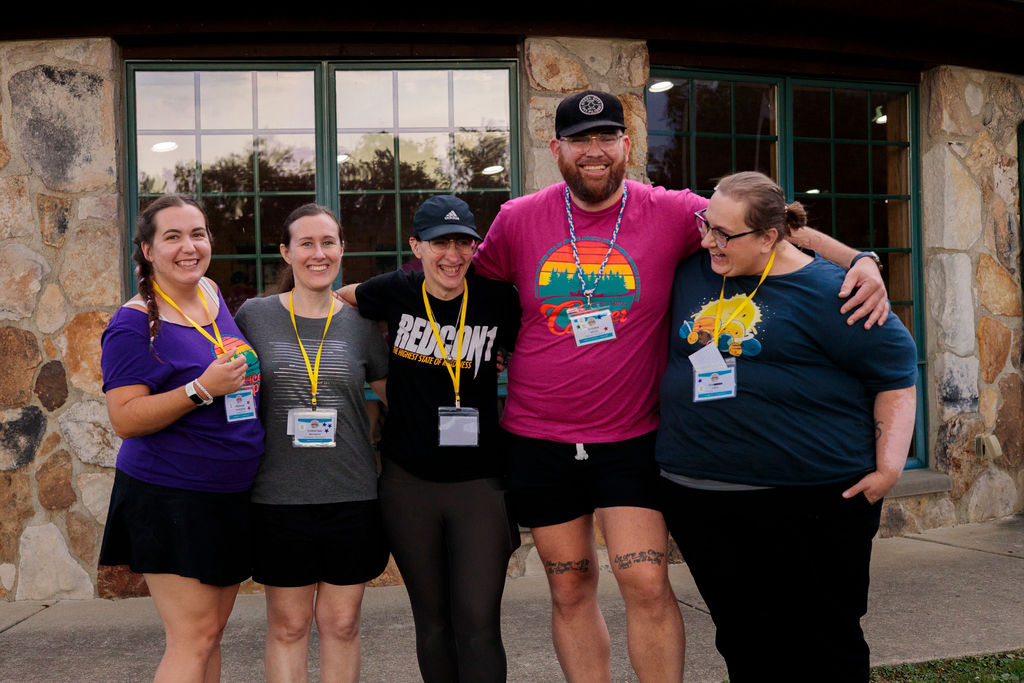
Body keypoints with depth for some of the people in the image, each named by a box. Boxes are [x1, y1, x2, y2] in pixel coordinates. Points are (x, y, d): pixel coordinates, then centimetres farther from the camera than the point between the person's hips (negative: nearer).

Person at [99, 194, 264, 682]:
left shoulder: (213, 295, 8)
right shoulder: (133, 324, -12)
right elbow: (125, 419, -18)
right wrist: (202, 388, -25)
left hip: (231, 496, 7)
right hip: (171, 497, -7)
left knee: (211, 632, 14)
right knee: (193, 639, -7)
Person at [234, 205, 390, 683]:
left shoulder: (359, 323, 5)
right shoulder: (255, 315, 2)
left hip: (351, 495, 1)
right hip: (279, 495, -1)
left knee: (341, 623, 10)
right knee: (288, 625, 7)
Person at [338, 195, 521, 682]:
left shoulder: (497, 300, -5)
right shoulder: (395, 293, -2)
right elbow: (336, 298, 18)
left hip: (480, 481, -1)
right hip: (408, 480, 2)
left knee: (479, 624, -6)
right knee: (432, 620, 12)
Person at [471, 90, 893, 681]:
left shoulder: (670, 213, -5)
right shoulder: (518, 221, 0)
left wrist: (858, 261, -16)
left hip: (632, 437, -2)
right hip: (540, 438, 2)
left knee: (646, 583, -8)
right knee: (570, 589, 11)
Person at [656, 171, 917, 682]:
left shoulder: (828, 292, -7)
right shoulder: (693, 272, 8)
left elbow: (895, 375, -3)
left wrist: (888, 466, -10)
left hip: (813, 503, -5)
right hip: (698, 500, 5)